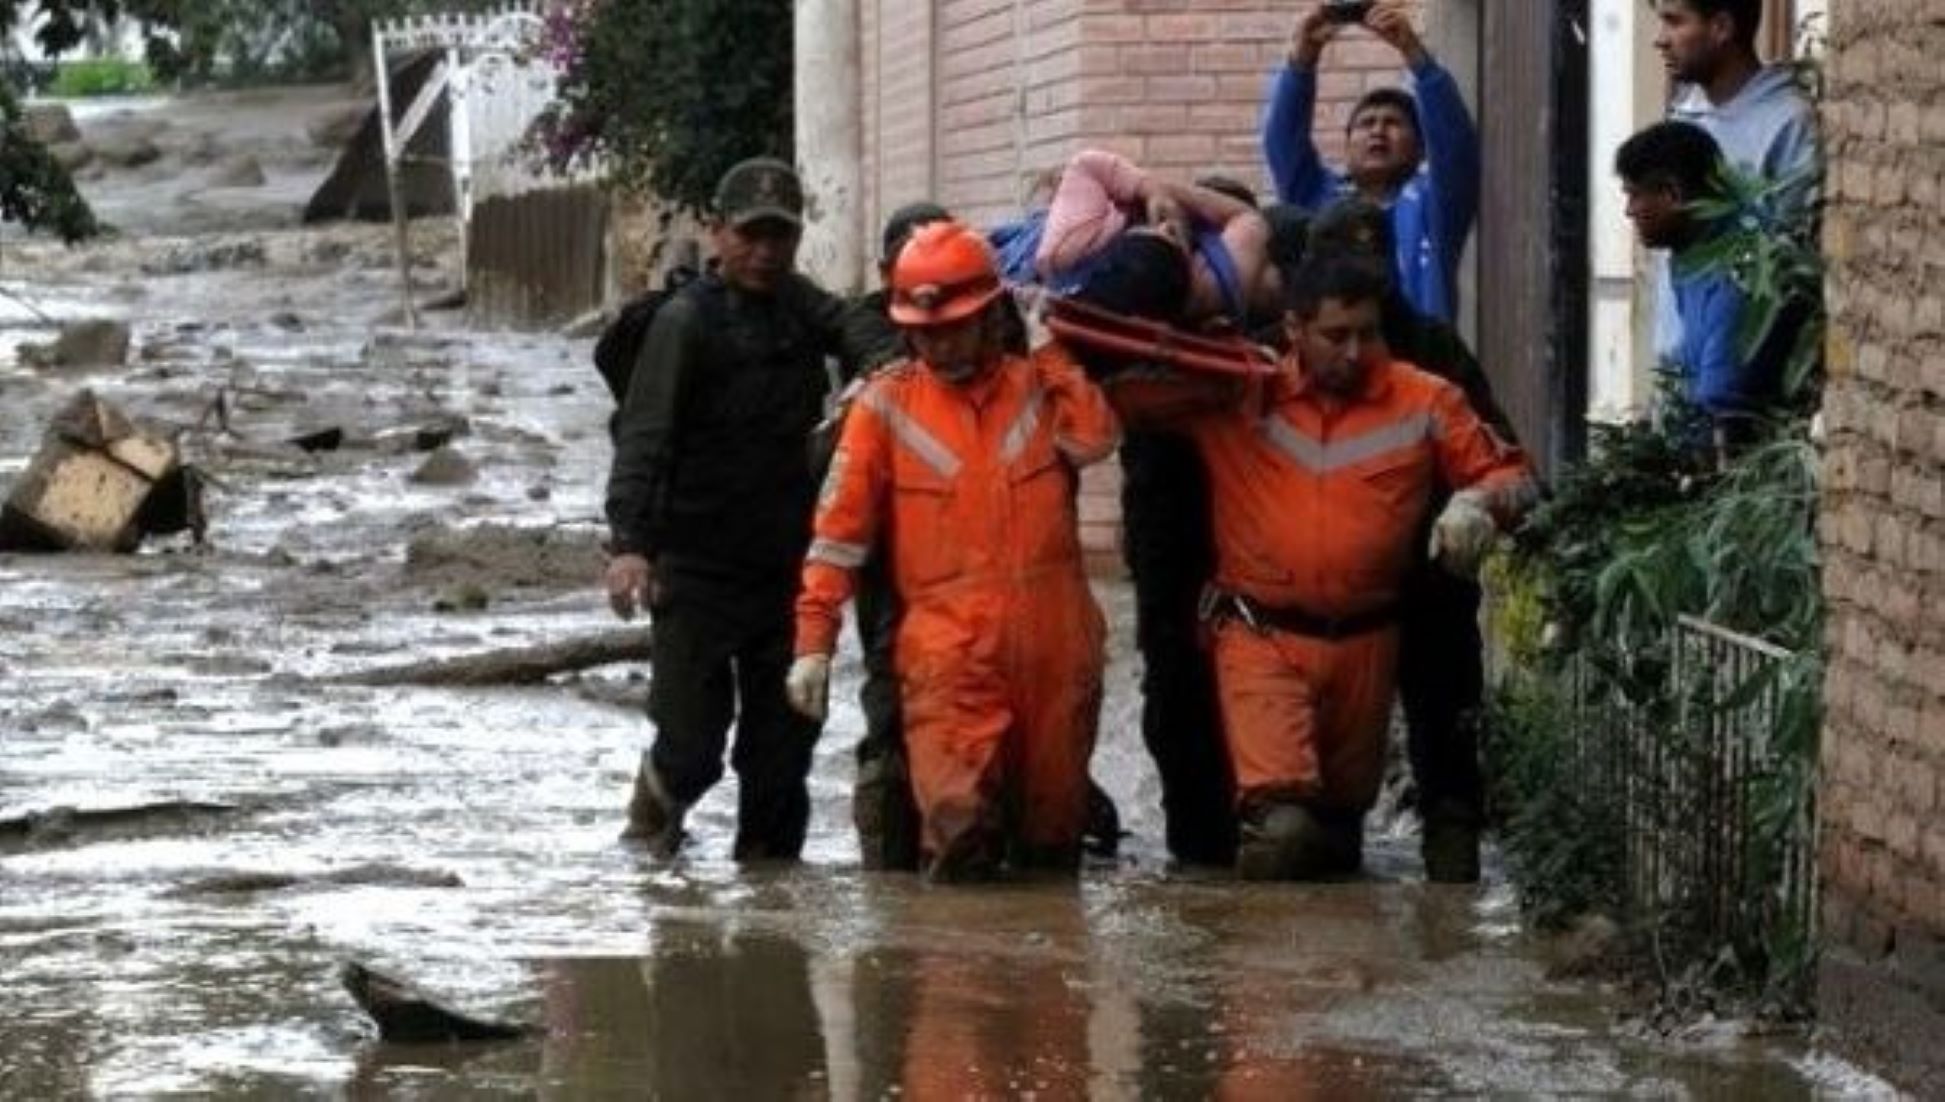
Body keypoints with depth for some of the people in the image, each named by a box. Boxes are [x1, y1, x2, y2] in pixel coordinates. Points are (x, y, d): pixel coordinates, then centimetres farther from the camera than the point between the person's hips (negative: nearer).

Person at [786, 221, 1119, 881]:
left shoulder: (1040, 384, 11)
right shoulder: (886, 404, 6)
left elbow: (1094, 439, -11)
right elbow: (839, 528, 6)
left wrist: (1056, 355, -3)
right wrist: (813, 641, 0)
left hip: (1052, 646, 2)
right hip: (948, 650, -2)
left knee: (1052, 841, 9)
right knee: (957, 818, -24)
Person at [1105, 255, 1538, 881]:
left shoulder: (1424, 402, 0)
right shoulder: (1239, 394, -2)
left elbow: (1508, 474, 6)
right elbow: (1121, 393, 4)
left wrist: (1478, 504, -16)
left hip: (1365, 641, 3)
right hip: (1261, 636, -3)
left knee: (1345, 808, 22)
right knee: (1283, 822, -26)